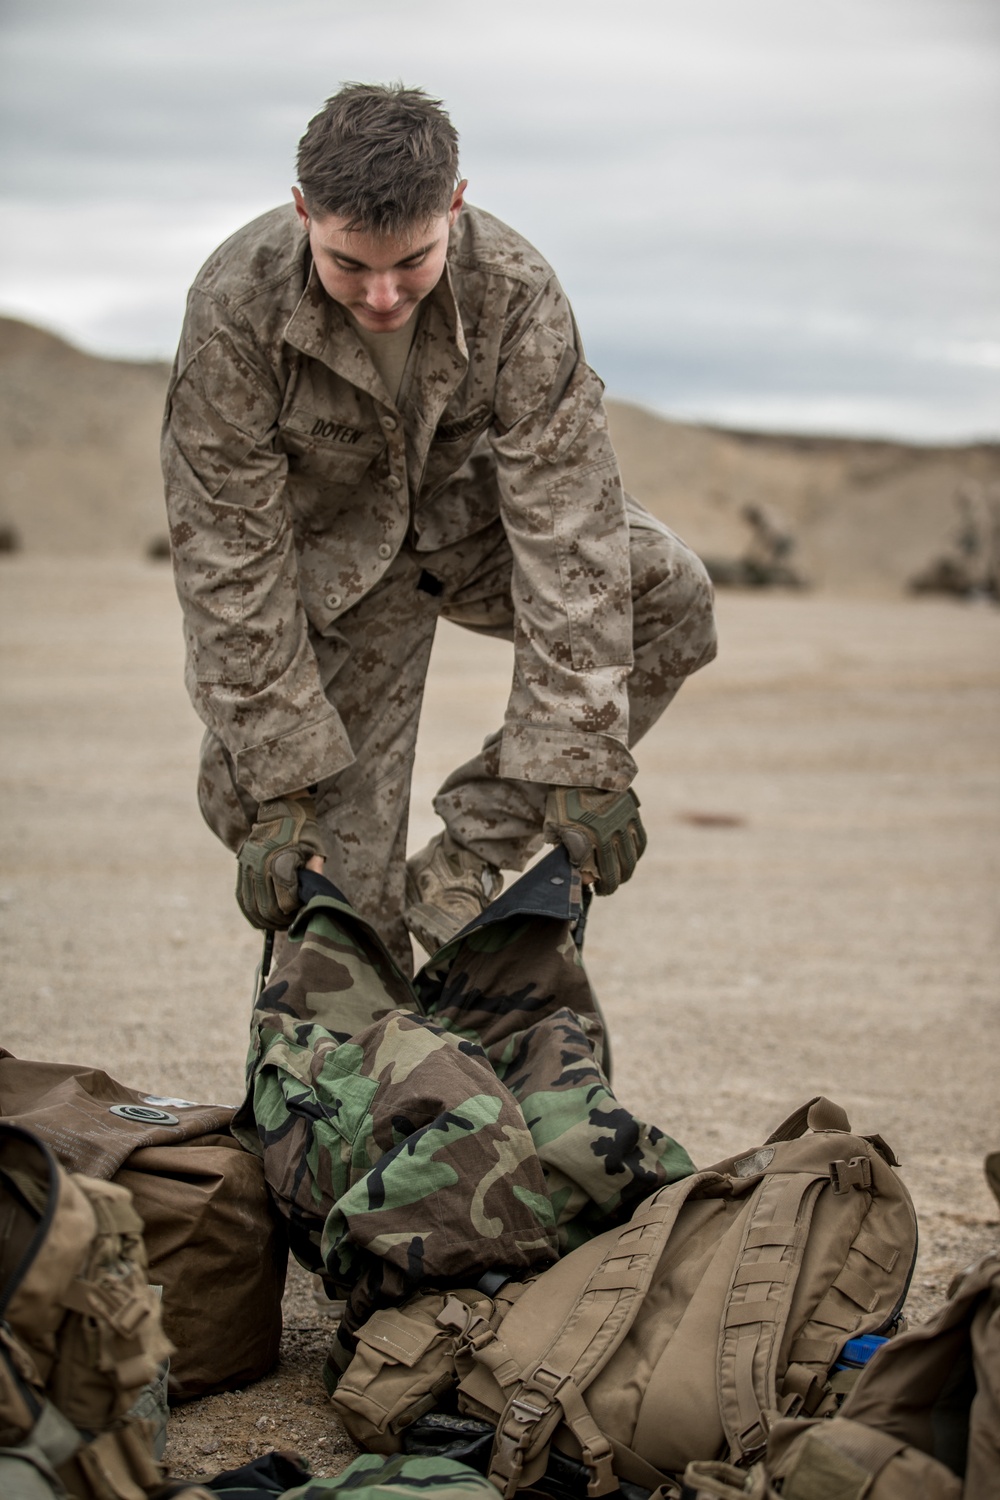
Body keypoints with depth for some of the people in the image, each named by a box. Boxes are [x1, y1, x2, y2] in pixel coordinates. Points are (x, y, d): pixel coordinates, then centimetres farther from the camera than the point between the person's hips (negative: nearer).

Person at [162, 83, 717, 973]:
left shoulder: (513, 289, -28)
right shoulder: (235, 308, -30)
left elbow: (565, 516, -27)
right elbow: (230, 555, -25)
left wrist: (580, 760, -31)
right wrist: (280, 783, -26)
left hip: (466, 513, 2)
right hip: (328, 554, -2)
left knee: (668, 597, -24)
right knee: (335, 856, -10)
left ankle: (471, 852, -14)